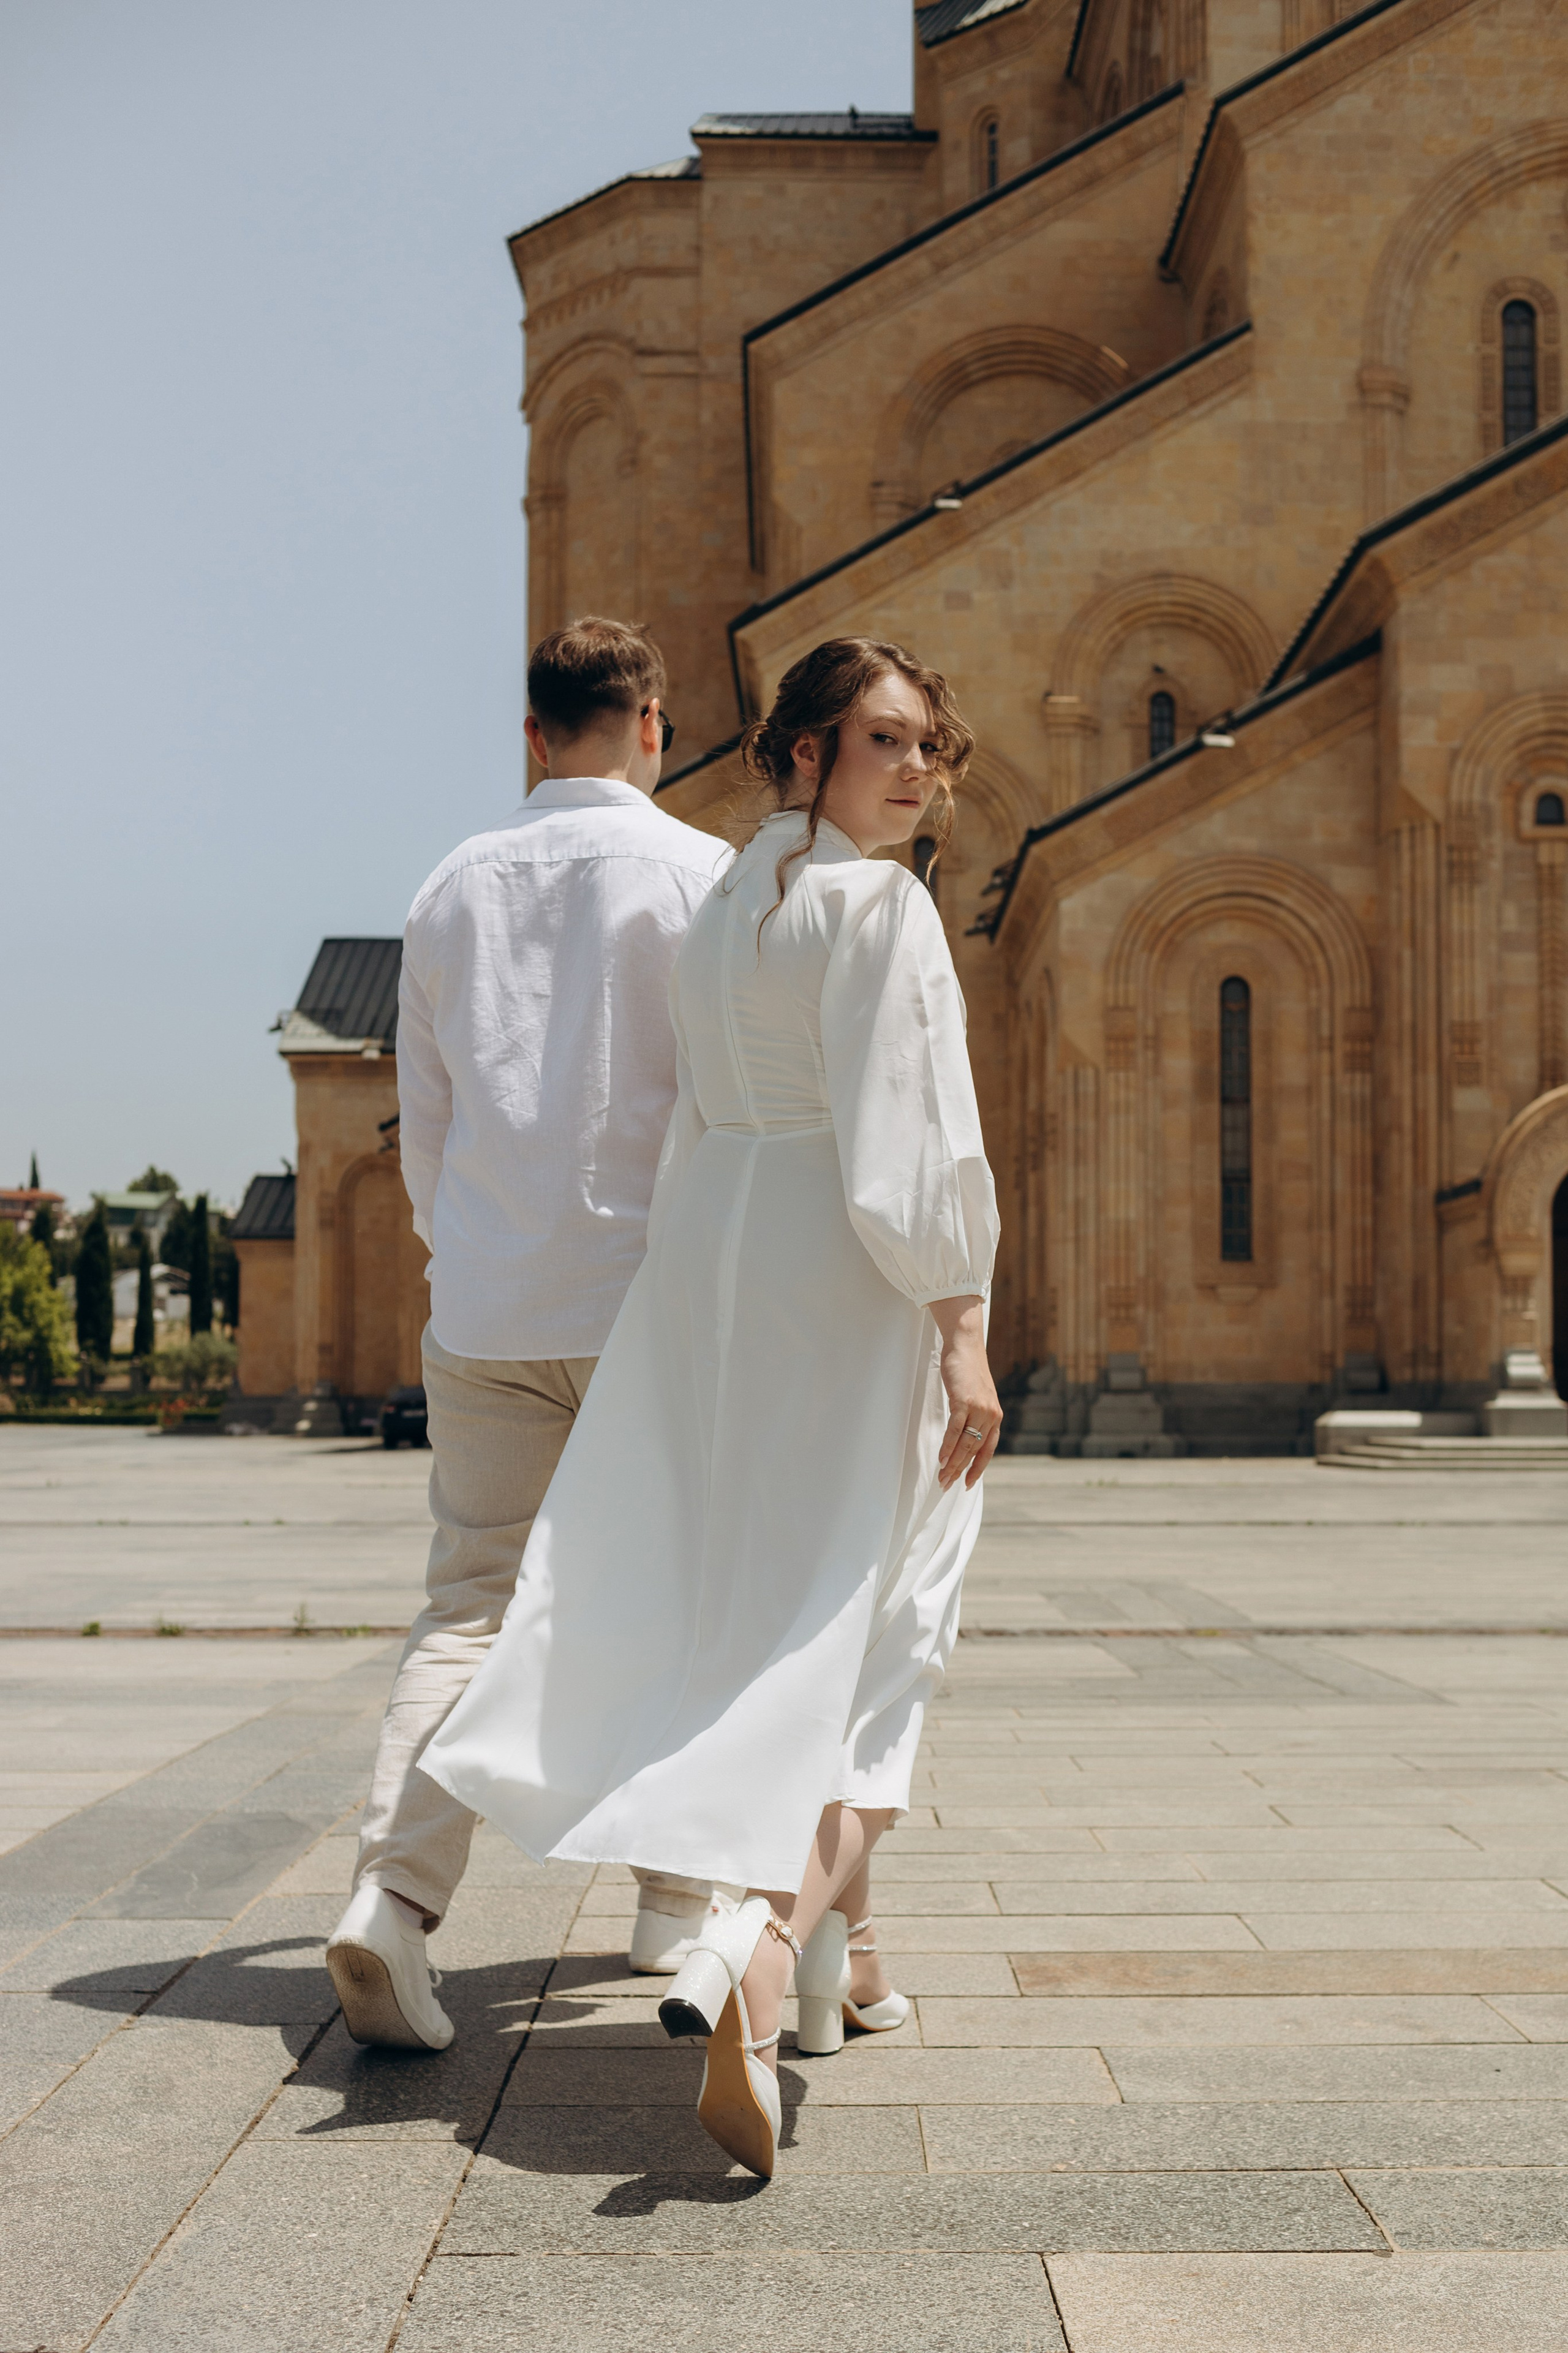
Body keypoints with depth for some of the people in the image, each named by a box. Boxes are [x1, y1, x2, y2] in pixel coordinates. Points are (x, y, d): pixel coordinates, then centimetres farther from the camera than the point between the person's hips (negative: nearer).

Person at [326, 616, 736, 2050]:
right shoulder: (701, 874, -4)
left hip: (484, 1311, 3)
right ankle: (678, 1899, 23)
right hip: (650, 1300, -3)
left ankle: (393, 1891, -13)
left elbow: (425, 1117, 14)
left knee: (469, 1602, 4)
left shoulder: (455, 887, 9)